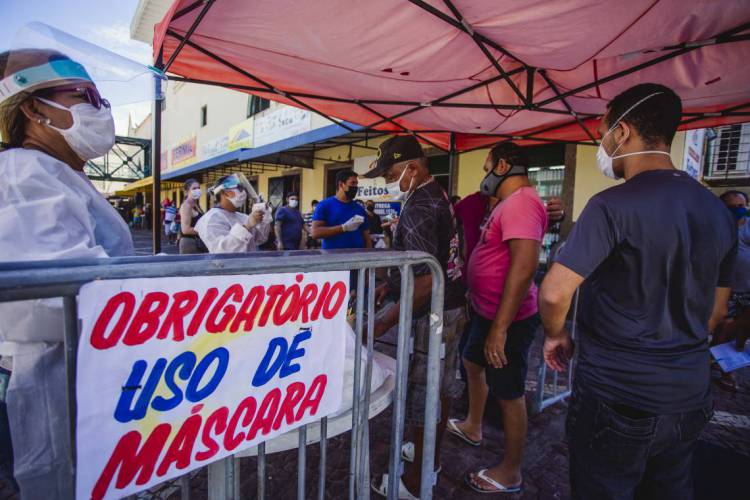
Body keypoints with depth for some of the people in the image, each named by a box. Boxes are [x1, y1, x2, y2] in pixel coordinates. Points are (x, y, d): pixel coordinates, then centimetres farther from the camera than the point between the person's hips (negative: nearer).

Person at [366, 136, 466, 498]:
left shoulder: (417, 209, -22)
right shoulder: (439, 196, 9)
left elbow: (426, 282, -28)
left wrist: (383, 324, -26)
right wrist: (391, 284, 13)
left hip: (431, 317, -10)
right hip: (452, 308, 10)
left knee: (421, 396, 3)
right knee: (441, 386, 20)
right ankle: (432, 457, 39)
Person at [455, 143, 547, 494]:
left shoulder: (521, 202, -21)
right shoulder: (511, 202, 13)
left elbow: (524, 266, -31)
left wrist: (500, 327, -31)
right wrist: (480, 303, 24)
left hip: (507, 319, -11)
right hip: (489, 311, 11)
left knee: (509, 394, 4)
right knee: (472, 363, 26)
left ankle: (510, 473, 24)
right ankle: (473, 427, 47)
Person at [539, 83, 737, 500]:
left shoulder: (614, 205, -19)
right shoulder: (718, 210, 4)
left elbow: (554, 293, -24)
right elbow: (716, 312, 12)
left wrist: (555, 335, -5)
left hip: (616, 398, -7)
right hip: (689, 396, 7)